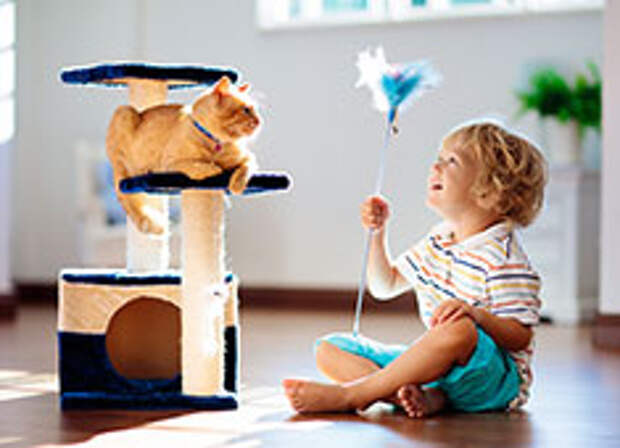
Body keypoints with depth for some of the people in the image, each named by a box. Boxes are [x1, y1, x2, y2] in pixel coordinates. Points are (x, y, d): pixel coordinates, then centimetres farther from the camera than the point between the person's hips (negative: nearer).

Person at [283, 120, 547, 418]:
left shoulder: (502, 256, -12)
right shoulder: (437, 240, 14)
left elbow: (521, 337, -16)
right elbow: (385, 286, 25)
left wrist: (476, 315, -34)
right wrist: (378, 232, 13)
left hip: (495, 380, -8)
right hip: (437, 367, 8)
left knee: (459, 330, -43)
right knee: (329, 349, 0)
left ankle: (348, 395, -32)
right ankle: (427, 395, -25)